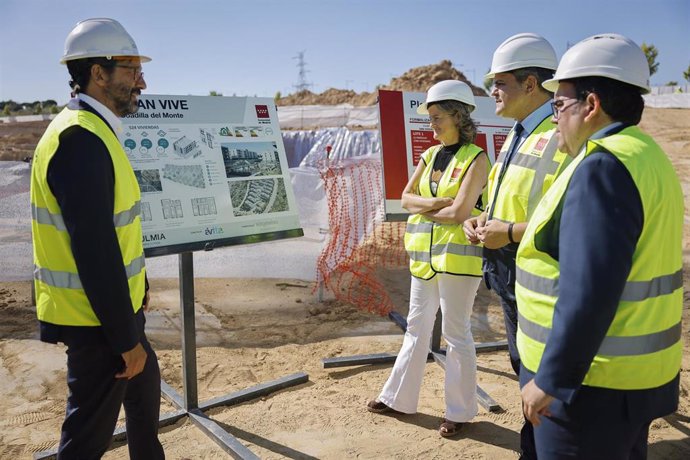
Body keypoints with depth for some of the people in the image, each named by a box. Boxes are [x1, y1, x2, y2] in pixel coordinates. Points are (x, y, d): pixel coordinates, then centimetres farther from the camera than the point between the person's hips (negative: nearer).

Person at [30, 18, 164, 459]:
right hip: (97, 320, -10)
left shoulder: (91, 130, 9)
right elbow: (94, 251, -27)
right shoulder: (81, 139, -23)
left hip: (113, 306, 10)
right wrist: (126, 338, -21)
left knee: (145, 388, 26)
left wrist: (138, 288, 18)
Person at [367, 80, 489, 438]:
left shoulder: (475, 158, -9)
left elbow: (459, 212, -18)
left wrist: (423, 210, -4)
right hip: (423, 254, 7)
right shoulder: (430, 155, 10)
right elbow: (406, 197, 5)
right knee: (416, 327, 15)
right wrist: (435, 202, -13)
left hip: (457, 255, -7)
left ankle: (459, 411, 20)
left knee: (456, 333, 4)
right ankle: (399, 398, 29)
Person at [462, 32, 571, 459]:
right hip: (508, 276, 10)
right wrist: (485, 219, 4)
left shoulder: (563, 136, -19)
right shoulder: (518, 135, 14)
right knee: (525, 368, 22)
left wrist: (510, 231, -23)